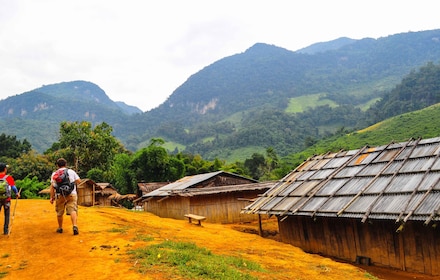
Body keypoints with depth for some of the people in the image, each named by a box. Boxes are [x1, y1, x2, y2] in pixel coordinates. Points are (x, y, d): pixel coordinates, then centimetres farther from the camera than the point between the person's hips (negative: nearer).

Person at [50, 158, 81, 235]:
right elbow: (79, 181, 7)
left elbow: (52, 186, 1)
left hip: (60, 195, 1)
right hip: (71, 194, -1)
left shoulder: (54, 174, 7)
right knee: (72, 210, -9)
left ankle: (60, 228, 27)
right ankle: (75, 226, -28)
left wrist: (51, 197, 3)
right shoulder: (71, 171, 7)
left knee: (59, 213, 15)